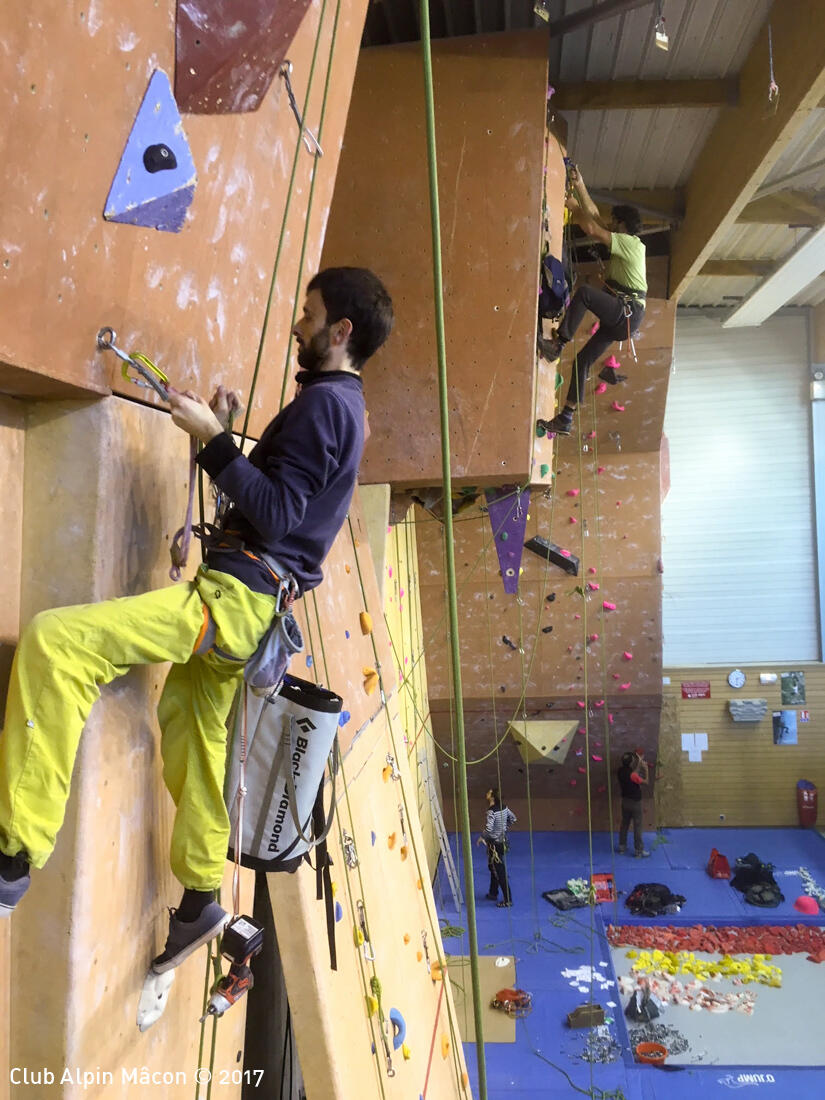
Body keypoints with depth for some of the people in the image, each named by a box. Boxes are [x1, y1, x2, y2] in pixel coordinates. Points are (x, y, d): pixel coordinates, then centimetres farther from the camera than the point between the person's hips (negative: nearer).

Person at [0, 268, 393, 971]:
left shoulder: (323, 400, -10)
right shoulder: (343, 405, 21)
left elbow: (275, 515, -20)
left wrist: (214, 438, -17)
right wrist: (228, 434, 14)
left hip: (234, 597, -11)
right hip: (243, 607, 11)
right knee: (192, 742, 21)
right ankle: (200, 902, 38)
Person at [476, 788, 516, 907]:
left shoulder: (492, 811, -26)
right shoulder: (504, 807, -1)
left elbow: (488, 829, -32)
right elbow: (513, 819, 12)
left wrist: (481, 837, -14)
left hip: (494, 844, -9)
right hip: (502, 840, 9)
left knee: (500, 873, 1)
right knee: (493, 868, 24)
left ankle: (508, 900, 8)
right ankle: (493, 893, 37)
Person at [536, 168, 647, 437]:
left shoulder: (629, 242, -6)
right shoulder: (625, 243, 22)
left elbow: (592, 229, -16)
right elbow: (595, 216, 26)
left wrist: (573, 206, -3)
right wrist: (580, 188, 26)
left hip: (628, 312, -10)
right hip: (619, 317, 10)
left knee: (584, 292, -30)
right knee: (583, 360, 2)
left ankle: (557, 344, -25)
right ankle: (565, 420, 0)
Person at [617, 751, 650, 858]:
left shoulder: (621, 771, -3)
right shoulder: (633, 775, -27)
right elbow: (645, 782, -15)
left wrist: (639, 763, 16)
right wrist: (646, 769, -8)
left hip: (625, 801, 7)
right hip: (635, 802, -7)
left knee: (624, 824, 18)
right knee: (637, 826, 2)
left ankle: (622, 846, 28)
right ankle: (639, 851, 9)